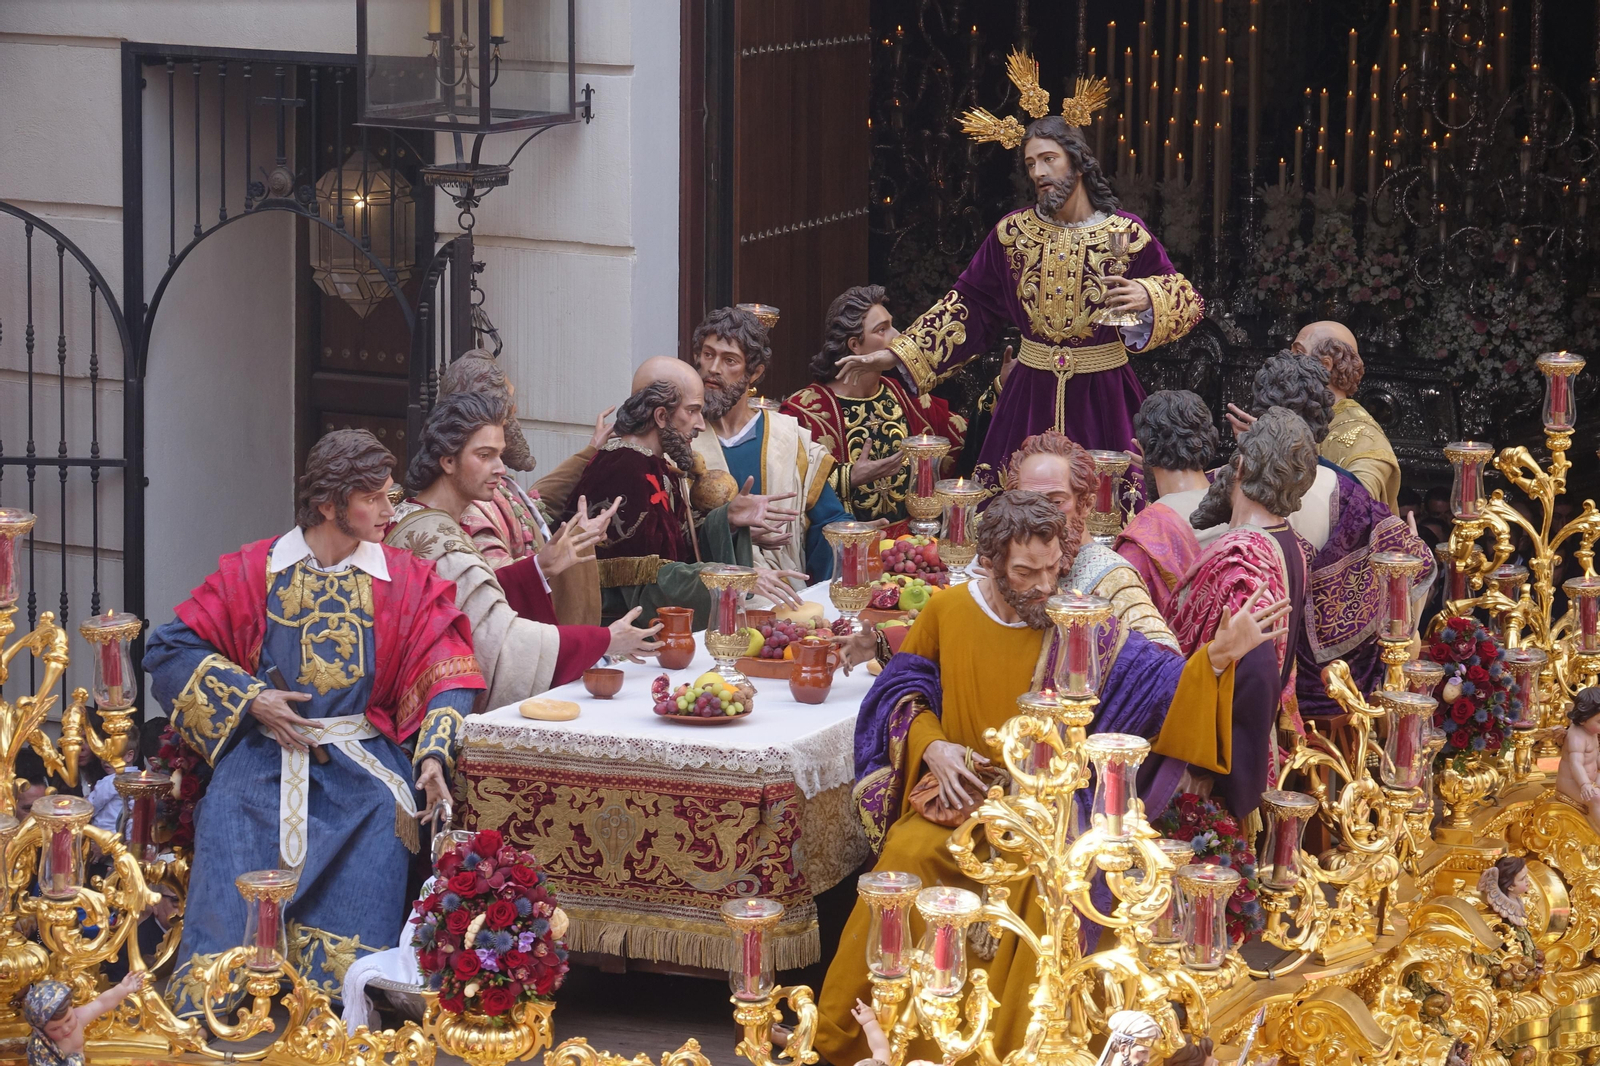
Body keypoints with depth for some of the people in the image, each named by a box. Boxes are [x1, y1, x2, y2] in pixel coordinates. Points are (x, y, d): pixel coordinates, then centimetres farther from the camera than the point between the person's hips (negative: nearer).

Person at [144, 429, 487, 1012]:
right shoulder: (253, 570, 6)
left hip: (364, 763, 0)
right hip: (263, 757, 0)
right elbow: (169, 651, 5)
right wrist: (249, 699, -6)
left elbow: (447, 675, -1)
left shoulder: (406, 581, 7)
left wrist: (435, 752, -19)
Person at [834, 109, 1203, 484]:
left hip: (1102, 395, -2)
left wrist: (1146, 297, -24)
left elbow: (1185, 300, -1)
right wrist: (894, 355, 2)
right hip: (1032, 394, 2)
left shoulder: (1125, 233, -5)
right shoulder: (1012, 232, 2)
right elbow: (968, 303, 7)